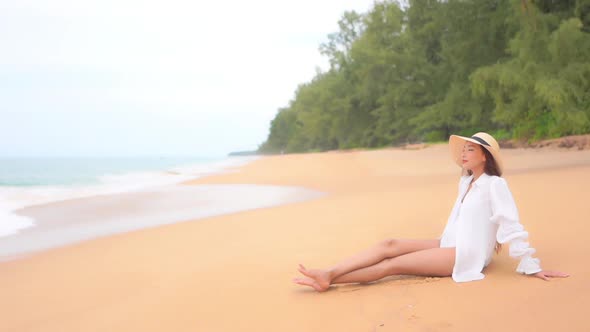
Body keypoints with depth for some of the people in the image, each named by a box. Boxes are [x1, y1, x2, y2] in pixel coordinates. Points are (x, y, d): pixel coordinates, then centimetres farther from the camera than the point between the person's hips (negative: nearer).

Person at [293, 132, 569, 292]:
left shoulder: (494, 184, -11)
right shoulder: (466, 182, 15)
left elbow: (512, 226, -15)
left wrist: (532, 267, -15)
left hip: (466, 256, -8)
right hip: (449, 245, 8)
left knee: (393, 264, -18)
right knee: (390, 245, -11)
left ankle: (329, 280, -24)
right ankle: (327, 274, -23)